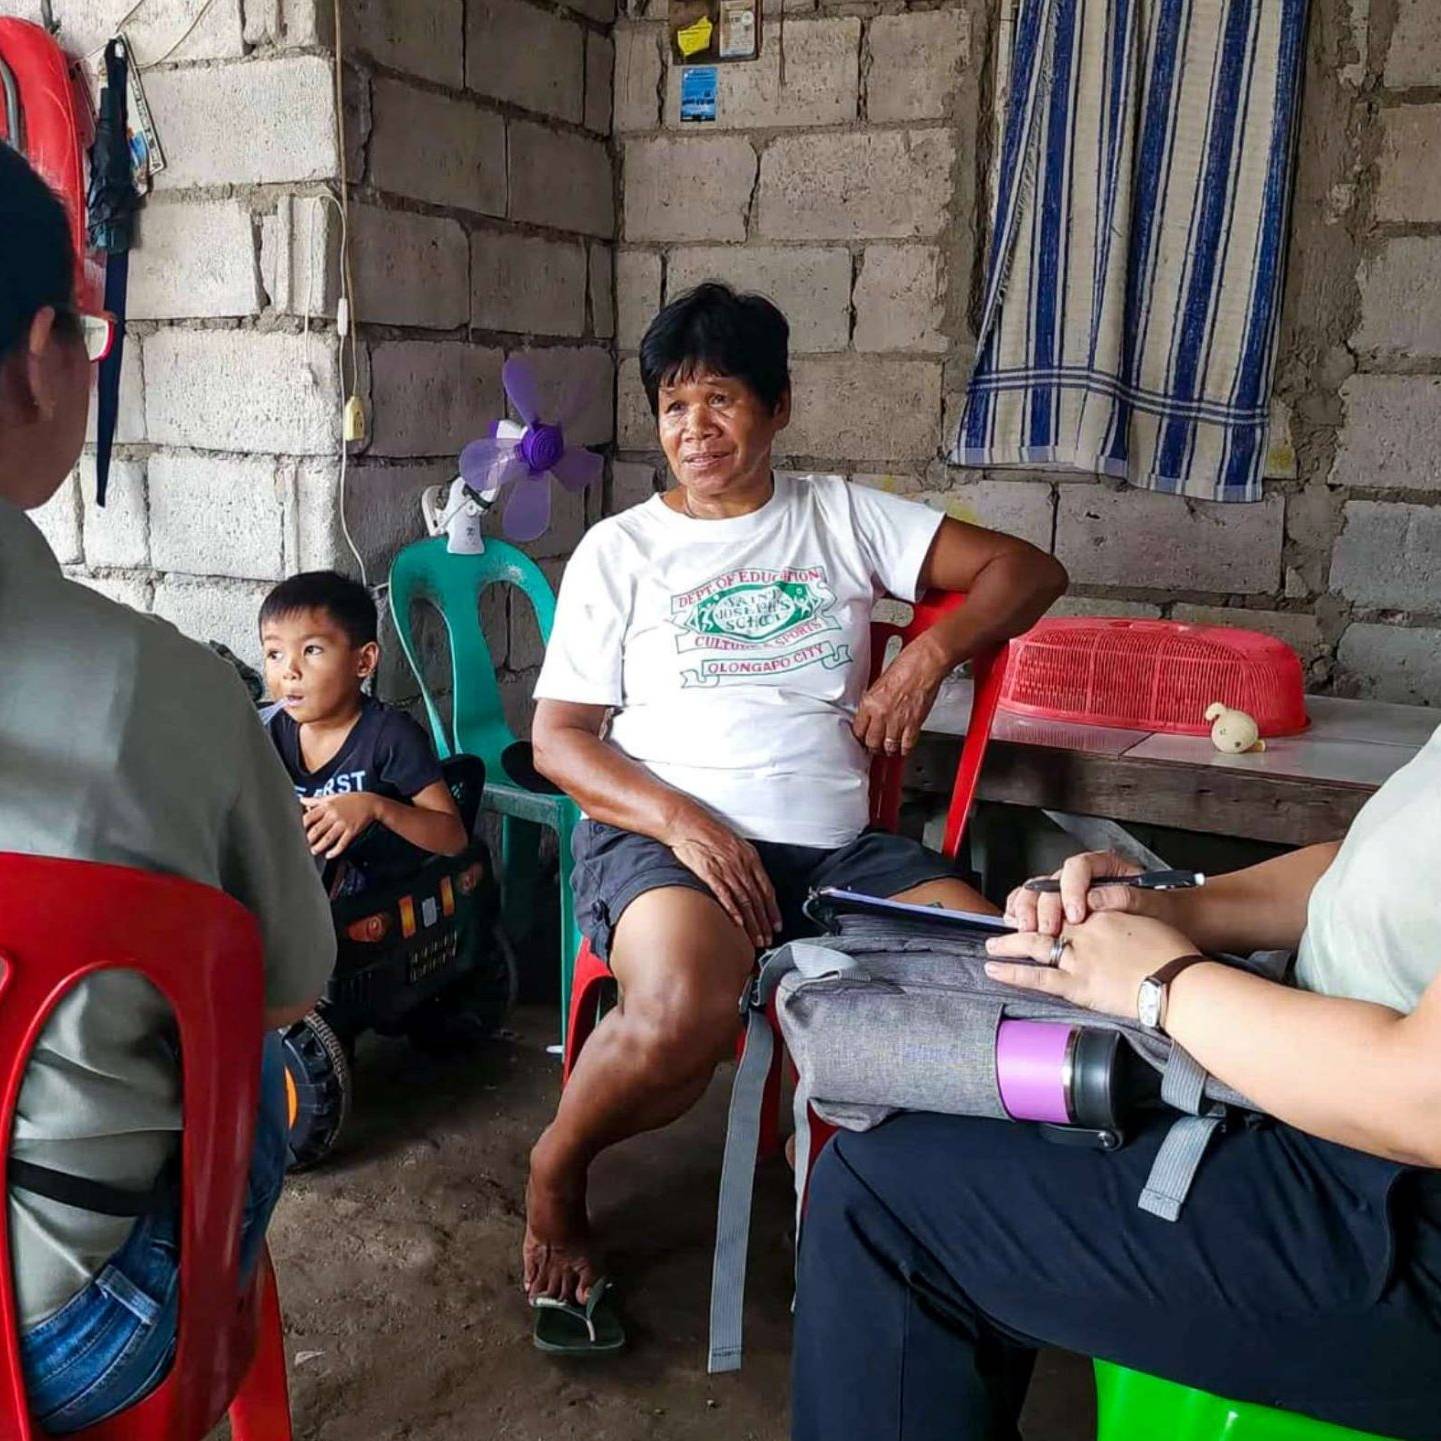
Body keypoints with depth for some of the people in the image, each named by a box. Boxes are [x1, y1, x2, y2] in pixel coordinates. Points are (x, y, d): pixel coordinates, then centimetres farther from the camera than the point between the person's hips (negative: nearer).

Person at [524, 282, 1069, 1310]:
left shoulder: (841, 517, 15)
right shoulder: (619, 550, 10)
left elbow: (1027, 570, 13)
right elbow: (559, 736, 4)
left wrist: (930, 655, -6)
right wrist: (680, 820, -14)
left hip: (833, 843, 3)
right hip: (658, 833, -2)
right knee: (684, 1016, -35)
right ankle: (556, 1171, -1)